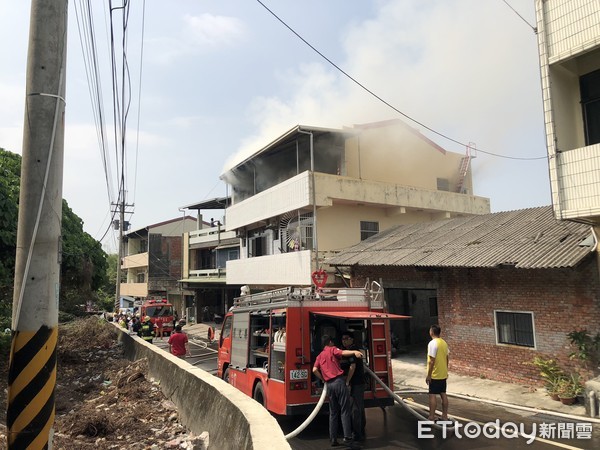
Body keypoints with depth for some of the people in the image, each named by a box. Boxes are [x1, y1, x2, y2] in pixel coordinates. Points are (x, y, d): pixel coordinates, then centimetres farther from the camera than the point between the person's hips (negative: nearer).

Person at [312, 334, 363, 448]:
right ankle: (347, 438, -11)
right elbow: (342, 352, -18)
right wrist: (354, 352, -34)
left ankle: (333, 439, 12)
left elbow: (315, 370, 4)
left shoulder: (320, 356, 20)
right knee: (345, 411, -5)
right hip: (338, 381, -5)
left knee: (333, 413, 12)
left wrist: (323, 379, 16)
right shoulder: (332, 349, 5)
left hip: (329, 384, 6)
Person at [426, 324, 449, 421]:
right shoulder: (444, 343, 7)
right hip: (443, 374, 8)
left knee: (432, 395, -2)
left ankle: (432, 417, 1)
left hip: (435, 375, -8)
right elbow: (447, 357, 13)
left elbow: (432, 361, -21)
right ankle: (445, 416, 20)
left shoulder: (432, 343, -19)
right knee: (443, 394, 13)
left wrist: (428, 375, -15)